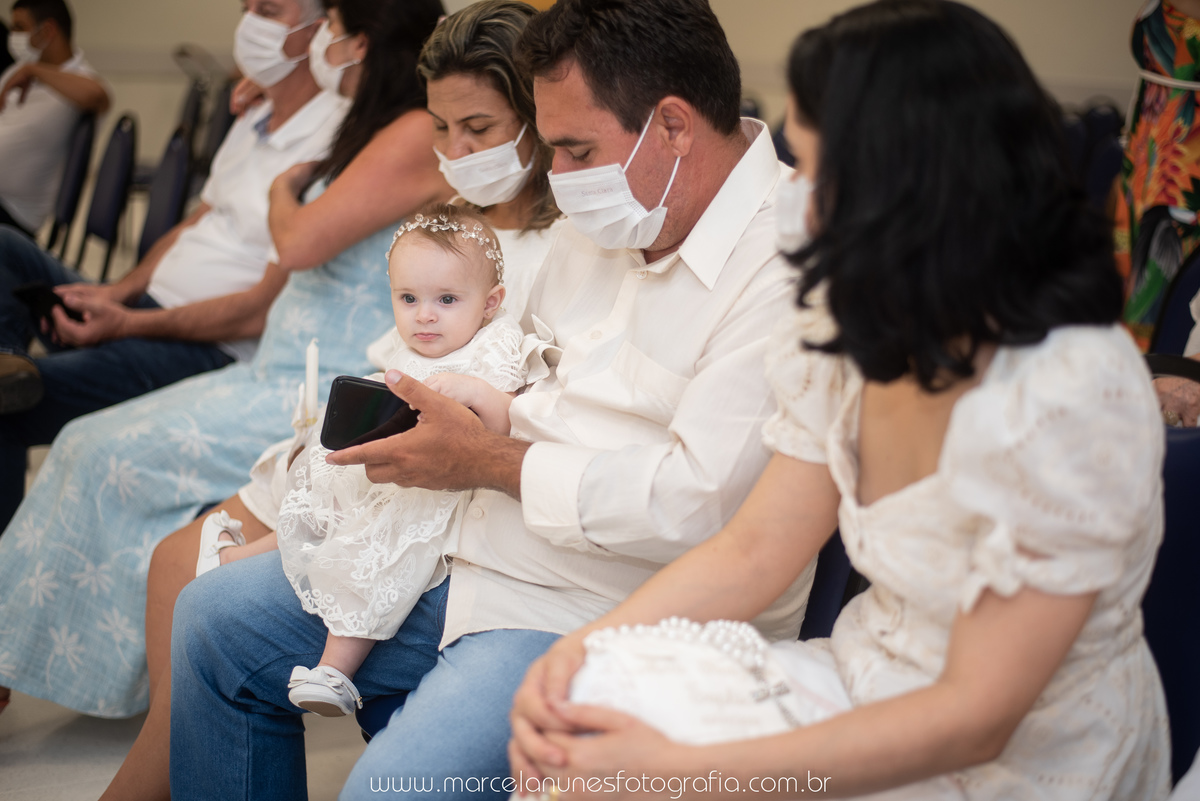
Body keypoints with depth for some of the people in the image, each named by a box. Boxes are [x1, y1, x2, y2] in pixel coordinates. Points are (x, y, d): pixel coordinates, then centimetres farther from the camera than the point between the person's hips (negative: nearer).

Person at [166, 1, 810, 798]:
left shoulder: (784, 267, -21)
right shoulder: (603, 219, 8)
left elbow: (701, 504, -27)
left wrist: (487, 461, -18)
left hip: (605, 614, -9)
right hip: (476, 551, 9)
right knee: (214, 620, 11)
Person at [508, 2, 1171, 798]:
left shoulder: (1067, 397, -27)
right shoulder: (857, 327, -3)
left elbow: (971, 720, -25)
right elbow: (753, 553, 1)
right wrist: (584, 646, -16)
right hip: (874, 687, 6)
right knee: (575, 734, -10)